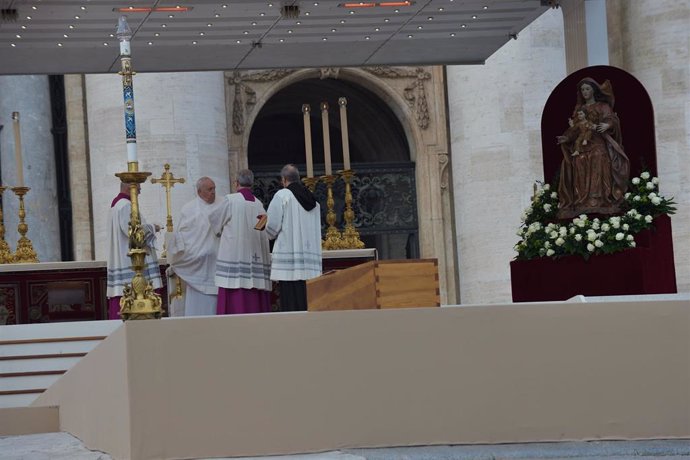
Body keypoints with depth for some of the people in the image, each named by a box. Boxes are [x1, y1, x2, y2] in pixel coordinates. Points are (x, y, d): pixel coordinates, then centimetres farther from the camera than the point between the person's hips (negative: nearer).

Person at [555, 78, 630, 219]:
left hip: (598, 145, -4)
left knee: (598, 174, -18)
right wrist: (566, 138, 2)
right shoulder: (578, 109, 22)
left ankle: (600, 205, -24)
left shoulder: (602, 106, 10)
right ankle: (583, 207, -13)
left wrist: (607, 125, -28)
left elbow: (610, 118, -6)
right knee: (582, 179, -7)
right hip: (581, 147, 4)